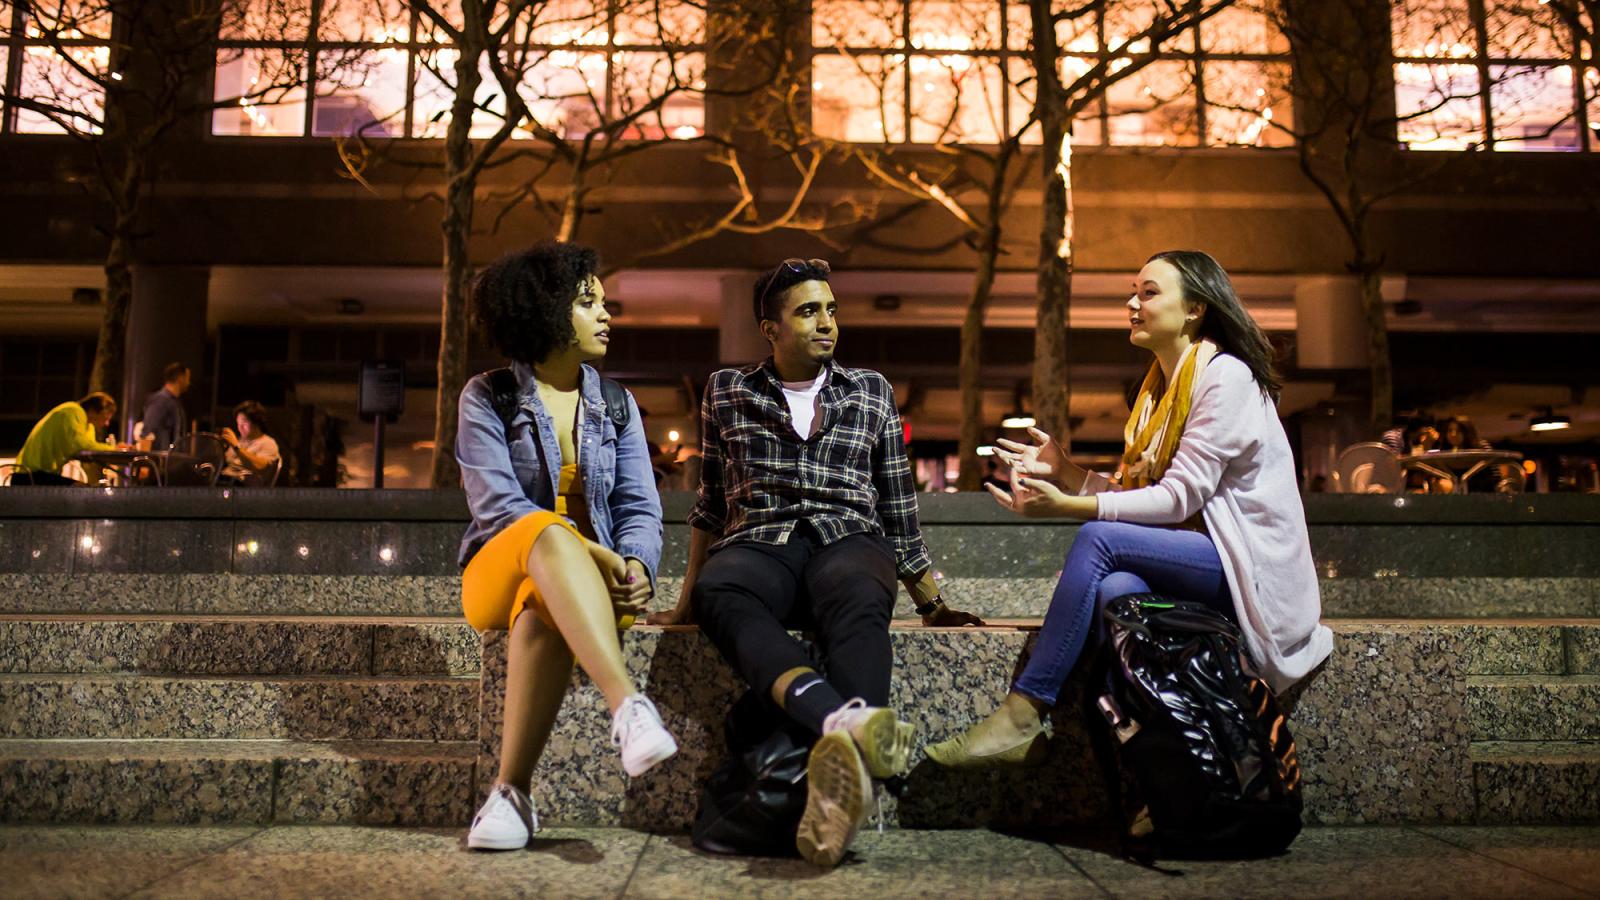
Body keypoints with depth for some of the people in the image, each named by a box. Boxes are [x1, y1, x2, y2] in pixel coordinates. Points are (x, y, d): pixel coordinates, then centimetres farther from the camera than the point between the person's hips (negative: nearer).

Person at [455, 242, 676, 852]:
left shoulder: (616, 406, 13)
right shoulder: (487, 397, 3)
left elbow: (640, 507, 3)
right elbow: (495, 504, -10)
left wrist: (634, 565, -20)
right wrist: (592, 553, -23)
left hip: (596, 578, 2)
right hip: (501, 569, -2)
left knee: (543, 605, -36)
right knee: (550, 534, -38)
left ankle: (512, 792, -33)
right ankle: (629, 706, -53)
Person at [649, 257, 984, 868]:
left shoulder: (872, 393, 20)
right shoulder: (727, 393, 19)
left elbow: (898, 513, 22)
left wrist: (932, 605, 20)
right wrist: (686, 602, 20)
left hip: (849, 542, 1)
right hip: (757, 544, 0)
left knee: (860, 605, -39)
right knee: (721, 594, -40)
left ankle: (839, 763, -64)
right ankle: (848, 721, -63)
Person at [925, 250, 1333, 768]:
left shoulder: (1225, 377, -10)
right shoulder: (1161, 386, 17)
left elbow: (1179, 497, -19)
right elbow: (1140, 494, 10)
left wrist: (1067, 507, -25)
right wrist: (1065, 472, -2)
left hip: (1247, 567, -7)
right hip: (1200, 557, 7)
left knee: (1098, 539, -26)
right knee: (1113, 588, -26)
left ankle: (1022, 716, -26)